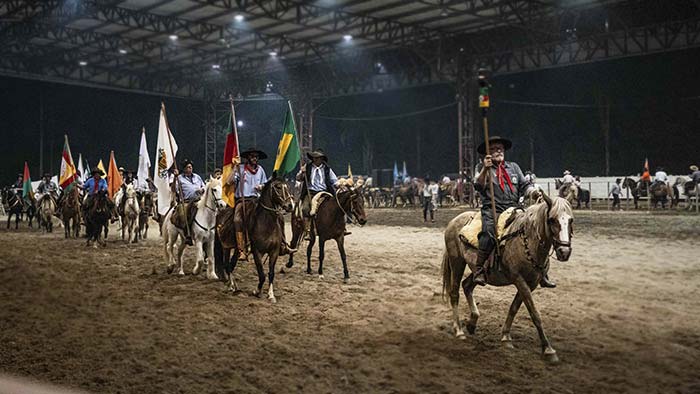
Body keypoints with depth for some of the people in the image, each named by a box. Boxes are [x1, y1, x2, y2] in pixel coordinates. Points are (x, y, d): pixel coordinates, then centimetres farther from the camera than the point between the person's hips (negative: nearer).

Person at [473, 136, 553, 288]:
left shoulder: (513, 166, 23)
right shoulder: (481, 167, 11)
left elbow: (524, 185, 17)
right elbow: (478, 186, -4)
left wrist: (534, 191, -5)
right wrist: (485, 169, -18)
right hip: (492, 210, -4)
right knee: (489, 233, -34)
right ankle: (479, 269, -25)